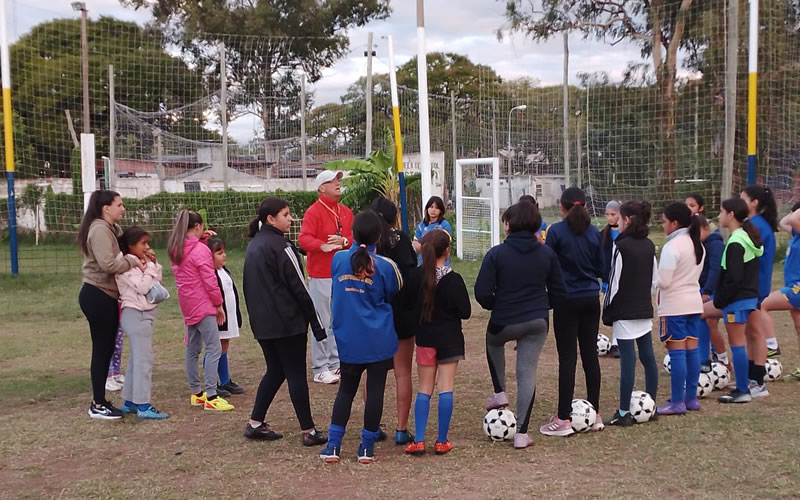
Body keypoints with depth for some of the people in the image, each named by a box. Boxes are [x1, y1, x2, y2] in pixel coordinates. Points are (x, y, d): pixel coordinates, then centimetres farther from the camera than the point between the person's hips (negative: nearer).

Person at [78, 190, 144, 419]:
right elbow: (108, 264, -26)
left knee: (106, 349, 13)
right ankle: (97, 405, 4)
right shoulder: (100, 230, -15)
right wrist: (132, 262, -14)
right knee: (101, 350, -4)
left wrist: (136, 257, -6)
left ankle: (100, 401, 21)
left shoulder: (111, 229, 17)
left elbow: (118, 256, 12)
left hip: (105, 296, 10)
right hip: (97, 295, -10)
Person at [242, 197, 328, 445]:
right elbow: (299, 287, -14)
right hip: (288, 322, -8)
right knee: (296, 374, -2)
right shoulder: (280, 246, -14)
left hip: (262, 323, 8)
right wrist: (317, 323, -10)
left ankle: (255, 424, 18)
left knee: (275, 371, 18)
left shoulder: (253, 246, 12)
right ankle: (309, 431, 3)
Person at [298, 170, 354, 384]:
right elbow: (303, 239, -20)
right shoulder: (313, 212, -8)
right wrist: (323, 246, -37)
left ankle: (335, 364, 24)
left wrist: (344, 241, -11)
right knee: (323, 323, -5)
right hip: (321, 276, -7)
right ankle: (320, 369, 3)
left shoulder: (346, 212, 13)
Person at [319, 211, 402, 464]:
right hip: (379, 341, -3)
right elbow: (393, 296, 5)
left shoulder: (338, 259, -4)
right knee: (375, 390, 7)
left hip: (347, 340, 3)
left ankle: (333, 446, 12)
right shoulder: (385, 266, -10)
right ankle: (367, 448, 12)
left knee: (346, 390, 15)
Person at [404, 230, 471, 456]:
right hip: (449, 339, -3)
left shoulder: (416, 277, -6)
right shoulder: (453, 279, -14)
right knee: (446, 388, 4)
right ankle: (442, 441, 6)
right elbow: (465, 312, -11)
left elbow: (408, 304, 0)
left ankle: (419, 440, 4)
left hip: (425, 338, 3)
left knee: (424, 389, 11)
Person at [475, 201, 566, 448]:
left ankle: (499, 392, 29)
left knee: (493, 342, 33)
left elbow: (482, 293, -13)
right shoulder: (547, 253, 0)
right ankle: (522, 433, 8)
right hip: (538, 321, 3)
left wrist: (495, 306, 7)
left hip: (504, 321, -2)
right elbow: (559, 291, 4)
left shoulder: (496, 254, -12)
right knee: (527, 373, 7)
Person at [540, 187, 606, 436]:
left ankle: (564, 419, 0)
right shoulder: (594, 232, 3)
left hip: (567, 300, -4)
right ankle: (595, 415, 18)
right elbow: (601, 268, 9)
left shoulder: (556, 231, -10)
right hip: (591, 299, 4)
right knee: (590, 354, 11)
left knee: (567, 357, -3)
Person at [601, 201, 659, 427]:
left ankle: (624, 413, -3)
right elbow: (655, 279, 14)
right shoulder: (649, 245, 9)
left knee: (627, 360, -7)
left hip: (624, 312, -8)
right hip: (645, 310, 8)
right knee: (648, 357, 12)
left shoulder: (622, 246, -13)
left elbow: (614, 281, -13)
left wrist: (607, 310, -5)